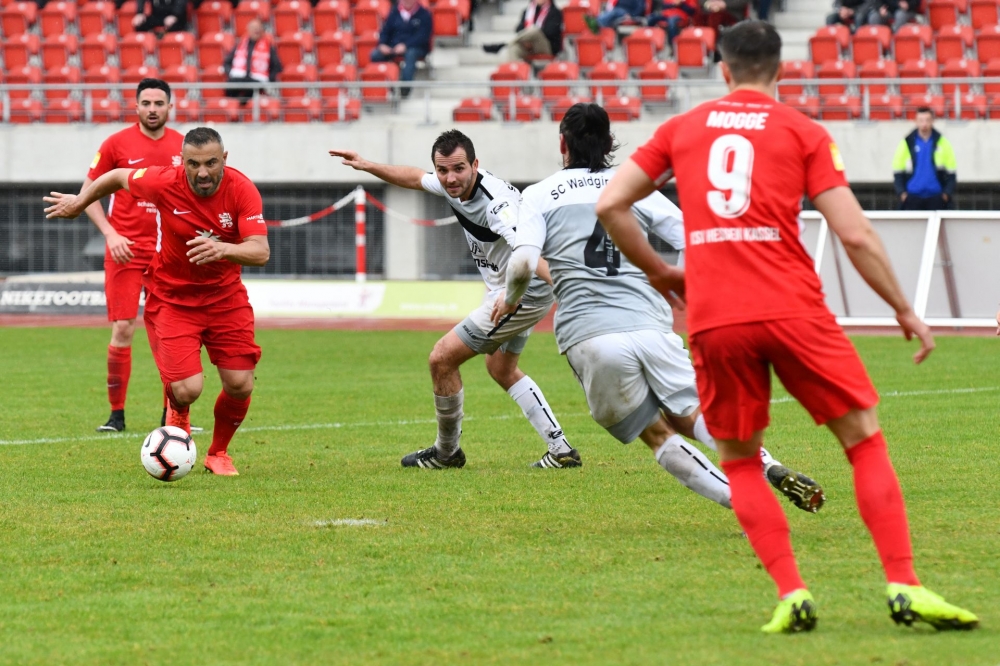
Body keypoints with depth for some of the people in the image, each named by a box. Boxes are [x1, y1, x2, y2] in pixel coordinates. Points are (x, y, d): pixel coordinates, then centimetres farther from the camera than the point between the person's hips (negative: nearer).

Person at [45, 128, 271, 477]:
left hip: (224, 296, 2)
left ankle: (218, 453, 26)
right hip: (172, 299, -2)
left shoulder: (242, 191, -20)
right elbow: (117, 177, 0)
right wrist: (79, 202, 16)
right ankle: (179, 417, 25)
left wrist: (223, 249, -48)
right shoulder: (164, 183, -21)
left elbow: (261, 251, -28)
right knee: (187, 389, -16)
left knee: (240, 385, -5)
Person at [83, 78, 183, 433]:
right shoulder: (116, 144, -3)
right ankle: (116, 413, 2)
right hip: (126, 250, -2)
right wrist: (110, 234, -9)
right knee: (123, 329, -7)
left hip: (169, 251, 2)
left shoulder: (182, 147, 5)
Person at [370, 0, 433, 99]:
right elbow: (385, 31, 13)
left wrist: (405, 46, -24)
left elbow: (422, 36, -10)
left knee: (411, 54, -40)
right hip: (393, 46, 4)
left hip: (416, 47, -4)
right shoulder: (395, 12, 14)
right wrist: (382, 44, -9)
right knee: (375, 55, -24)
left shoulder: (424, 14, 1)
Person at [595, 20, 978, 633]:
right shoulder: (804, 132, 7)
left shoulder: (681, 130, 14)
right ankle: (904, 587, -3)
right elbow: (855, 235, 0)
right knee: (865, 438, 8)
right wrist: (905, 310, 10)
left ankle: (792, 594, 0)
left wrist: (658, 272, 24)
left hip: (713, 322, 2)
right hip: (792, 309, -2)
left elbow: (610, 204, 11)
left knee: (738, 462, 16)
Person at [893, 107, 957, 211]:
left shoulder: (942, 143, 4)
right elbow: (898, 172, 6)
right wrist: (901, 192, -5)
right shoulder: (906, 143, 4)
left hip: (936, 198, 0)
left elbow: (950, 172, 6)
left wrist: (947, 193, -4)